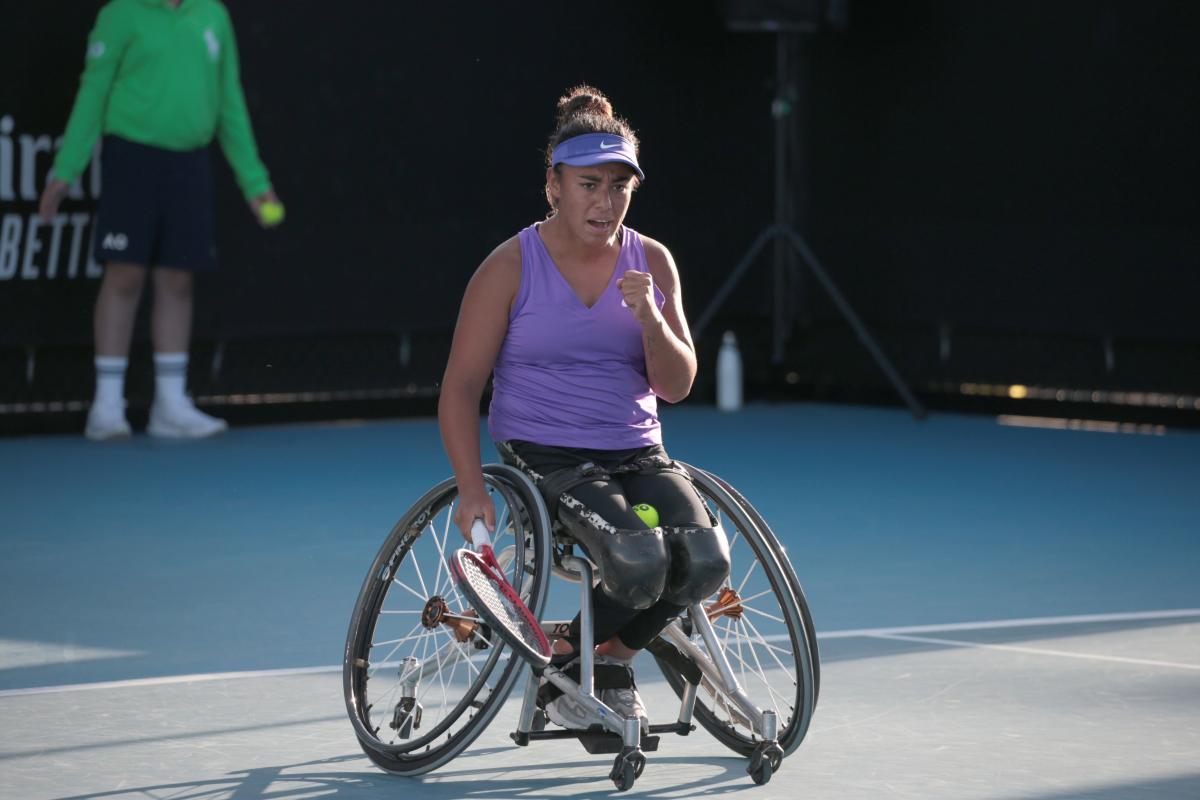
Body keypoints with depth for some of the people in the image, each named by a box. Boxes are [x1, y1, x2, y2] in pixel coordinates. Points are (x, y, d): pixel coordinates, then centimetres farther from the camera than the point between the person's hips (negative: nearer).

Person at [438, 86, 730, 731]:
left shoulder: (651, 262, 8)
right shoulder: (511, 267, -3)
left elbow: (676, 386, 6)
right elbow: (461, 388, -2)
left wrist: (650, 318, -13)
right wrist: (471, 487, -13)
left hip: (639, 455, 5)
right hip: (545, 459, -5)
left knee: (705, 561, -23)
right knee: (638, 563, -31)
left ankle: (613, 655, 6)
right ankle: (564, 664, 0)